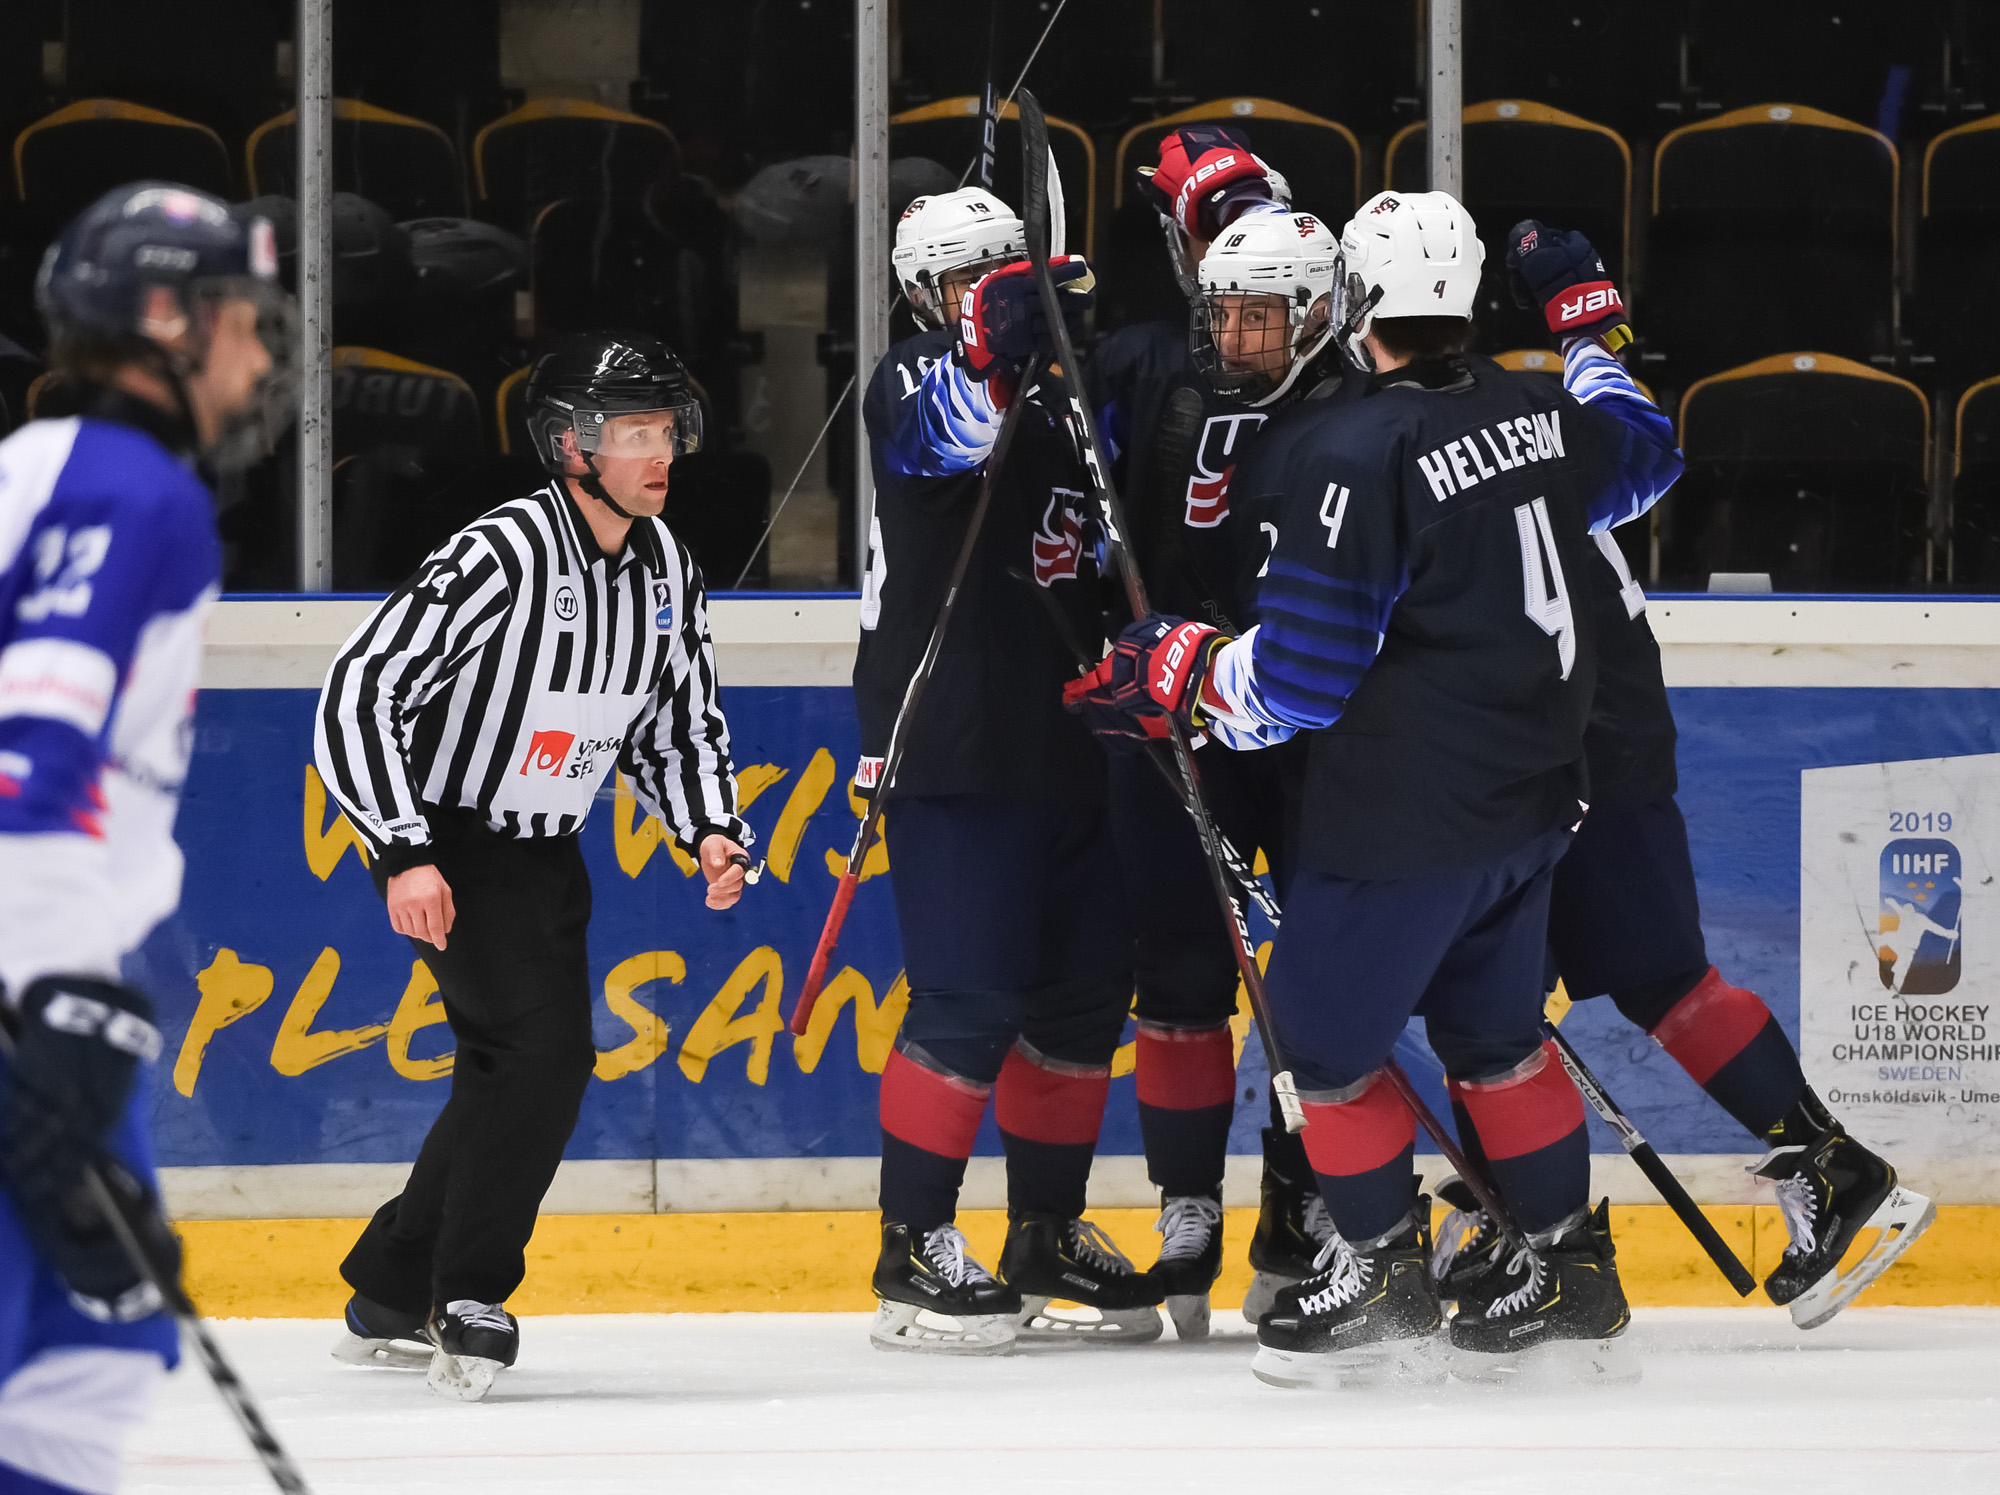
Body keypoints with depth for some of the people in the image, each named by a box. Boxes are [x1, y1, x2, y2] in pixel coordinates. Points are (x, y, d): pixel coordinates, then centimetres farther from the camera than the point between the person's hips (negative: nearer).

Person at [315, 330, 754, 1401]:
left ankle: (387, 1293, 30)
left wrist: (710, 830, -3)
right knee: (546, 1049, -21)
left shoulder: (665, 566, 0)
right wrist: (403, 856, -30)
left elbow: (679, 717, 15)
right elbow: (358, 693, -25)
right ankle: (468, 1304, -12)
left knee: (511, 1075, 15)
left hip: (546, 852, 8)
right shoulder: (502, 555, -24)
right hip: (450, 842, -8)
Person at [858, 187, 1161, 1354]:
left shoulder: (1054, 399, 17)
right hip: (950, 747, -8)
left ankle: (1047, 1234, 22)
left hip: (1060, 750, 8)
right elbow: (954, 420, -32)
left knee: (1086, 987, 10)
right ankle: (916, 1252, -2)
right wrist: (1031, 311, -42)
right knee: (971, 997, -10)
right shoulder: (916, 385, -6)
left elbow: (1100, 555, 28)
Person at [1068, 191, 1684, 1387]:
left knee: (1323, 1026, 6)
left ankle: (1387, 1274, 11)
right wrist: (1593, 334, 40)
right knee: (1495, 1026, 21)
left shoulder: (1355, 454, -20)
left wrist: (1180, 673, -5)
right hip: (1533, 793, 8)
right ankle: (1572, 1272, 24)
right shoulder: (1539, 414, 1)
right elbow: (1644, 456, 26)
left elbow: (1303, 674, -20)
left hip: (1410, 809, -8)